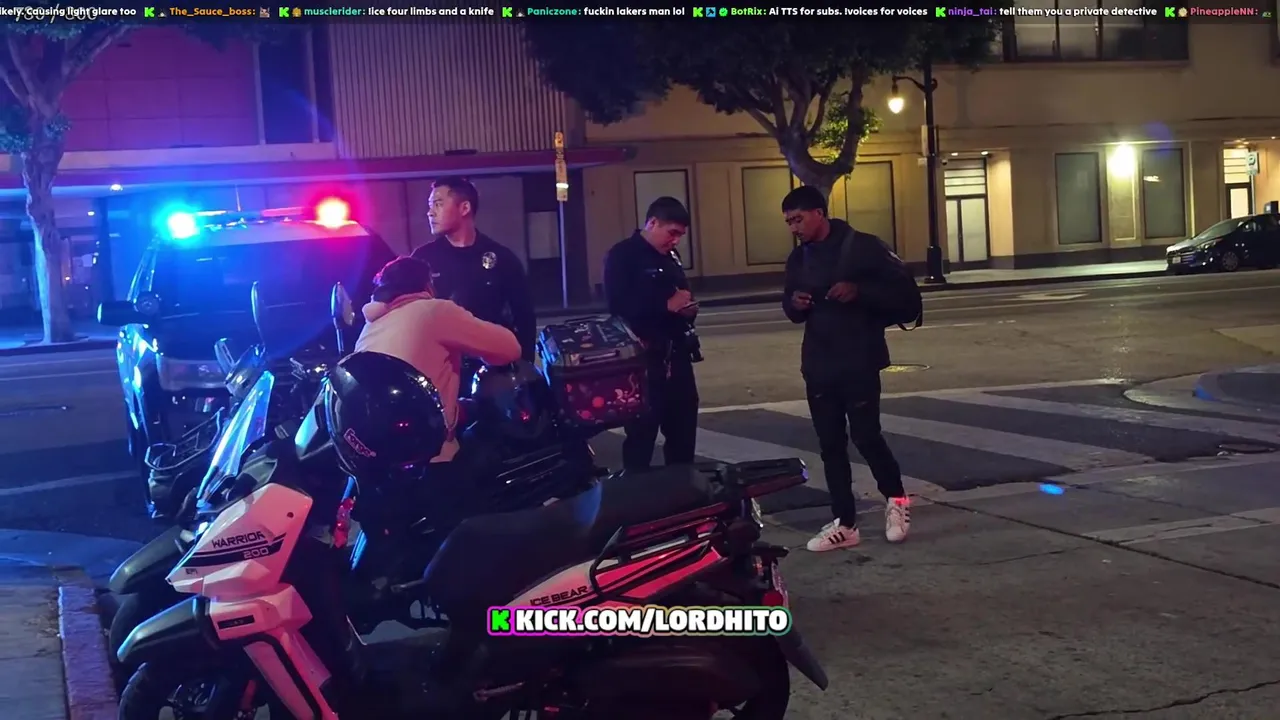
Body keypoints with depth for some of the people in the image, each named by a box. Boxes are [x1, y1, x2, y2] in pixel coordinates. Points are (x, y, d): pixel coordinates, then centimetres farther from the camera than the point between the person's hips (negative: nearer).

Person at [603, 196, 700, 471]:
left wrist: (688, 307, 4)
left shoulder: (670, 256, 15)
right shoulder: (622, 256, -8)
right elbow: (619, 306, -20)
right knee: (642, 433, -3)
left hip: (677, 355, 7)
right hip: (644, 359, -7)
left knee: (683, 430, 12)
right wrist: (667, 305, -23)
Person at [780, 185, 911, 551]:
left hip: (859, 361, -5)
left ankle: (895, 498, 19)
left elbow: (899, 290, -8)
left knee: (865, 436, -7)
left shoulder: (863, 246, -6)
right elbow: (791, 310, 18)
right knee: (831, 445, 6)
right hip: (818, 364, 6)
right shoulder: (798, 258, 11)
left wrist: (859, 291, -24)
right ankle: (844, 523, 14)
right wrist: (794, 303, -6)